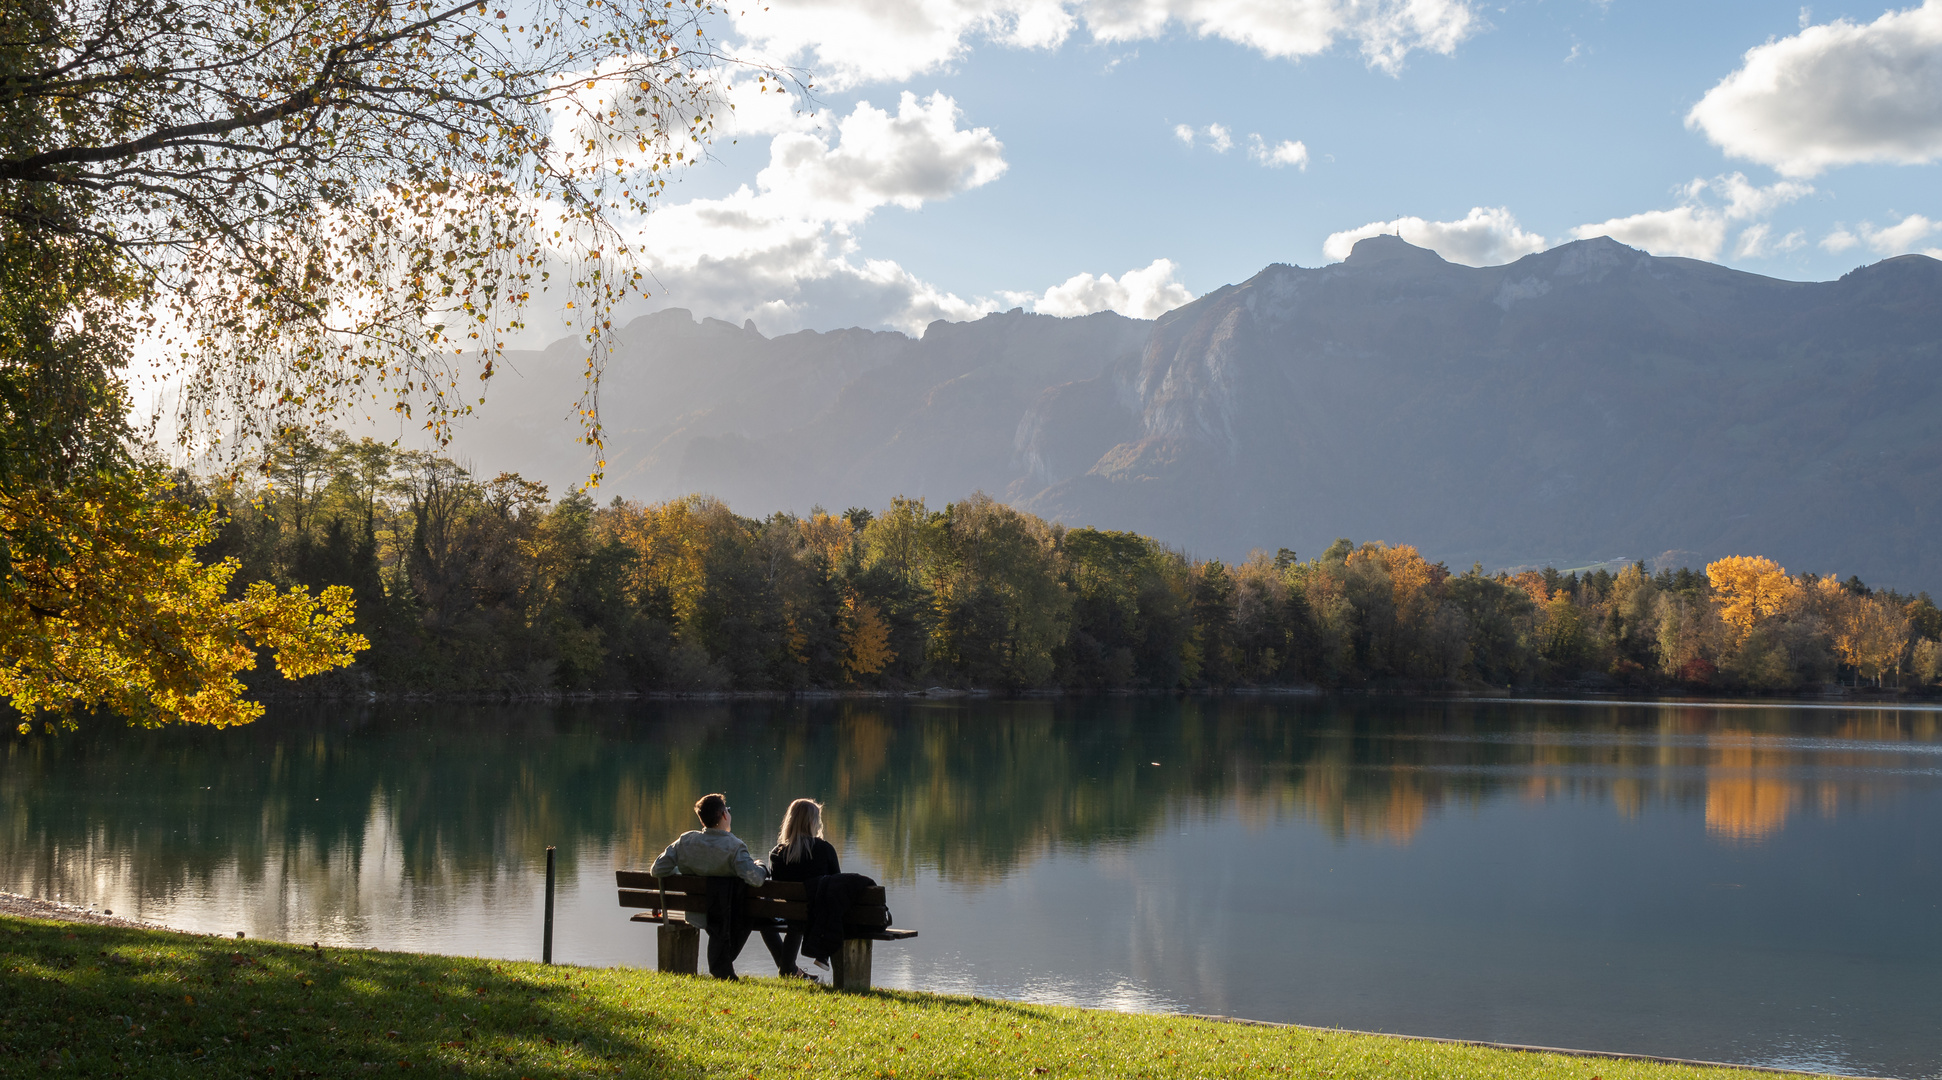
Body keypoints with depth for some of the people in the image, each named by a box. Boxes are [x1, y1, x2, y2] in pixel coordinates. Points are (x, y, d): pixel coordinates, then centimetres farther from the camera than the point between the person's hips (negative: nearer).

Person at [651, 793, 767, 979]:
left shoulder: (686, 840, -8)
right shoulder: (733, 846, -22)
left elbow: (657, 870, -5)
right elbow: (755, 879, -33)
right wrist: (760, 867, -10)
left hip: (695, 915, 6)